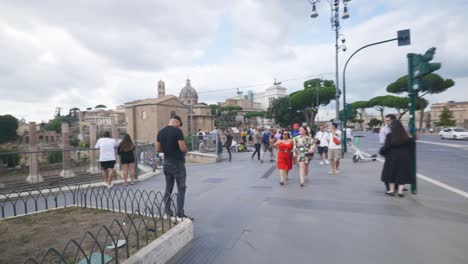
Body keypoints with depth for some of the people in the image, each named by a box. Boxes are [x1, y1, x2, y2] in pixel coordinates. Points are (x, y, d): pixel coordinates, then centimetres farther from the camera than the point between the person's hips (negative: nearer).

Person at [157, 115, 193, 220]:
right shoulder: (177, 131, -16)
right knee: (181, 189, 2)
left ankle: (167, 211, 24)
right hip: (177, 164, -7)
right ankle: (180, 214, 6)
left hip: (166, 163, 7)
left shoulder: (160, 132, 6)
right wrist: (185, 148, 0)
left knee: (168, 188, 16)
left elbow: (159, 149, 9)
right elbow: (183, 148, -21)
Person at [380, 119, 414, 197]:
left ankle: (392, 190, 17)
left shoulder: (390, 136, -13)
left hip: (392, 157, -2)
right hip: (404, 157, 2)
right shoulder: (406, 135, -2)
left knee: (391, 173, 12)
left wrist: (381, 151, 4)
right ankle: (400, 190, 10)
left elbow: (386, 147, -12)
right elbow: (411, 145, 4)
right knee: (402, 173, 10)